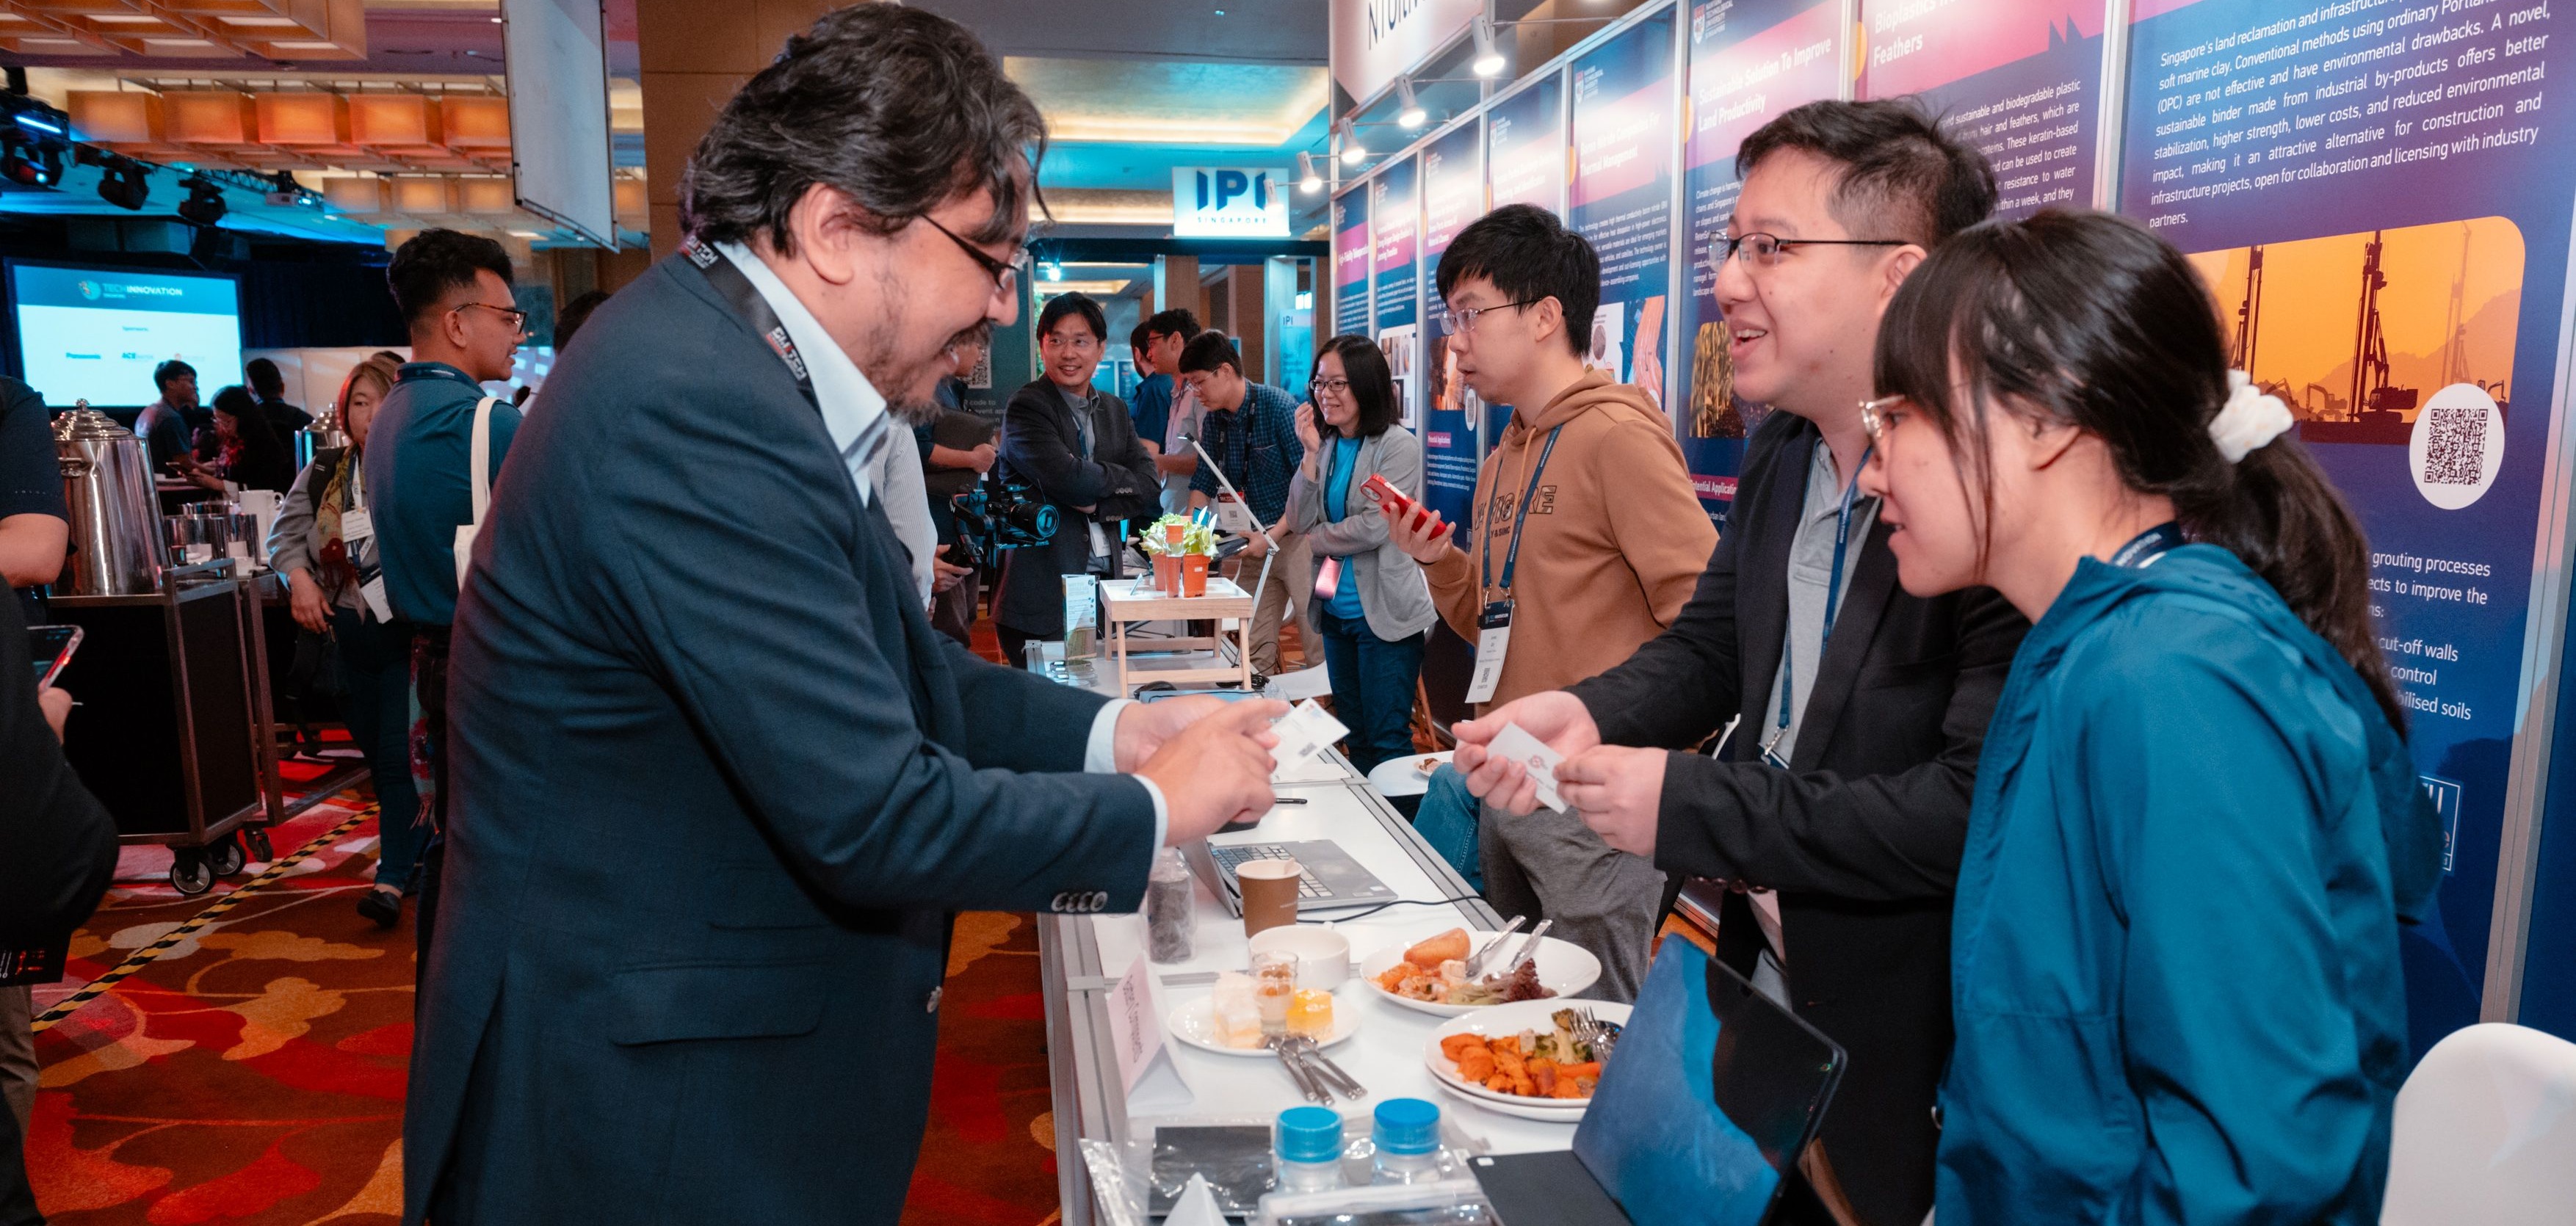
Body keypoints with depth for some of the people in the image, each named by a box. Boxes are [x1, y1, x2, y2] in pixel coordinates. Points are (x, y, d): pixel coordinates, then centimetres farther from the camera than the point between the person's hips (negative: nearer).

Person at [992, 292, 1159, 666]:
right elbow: (1068, 479, -20)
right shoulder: (1025, 407, -6)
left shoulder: (1115, 410, 15)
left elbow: (1148, 489, 6)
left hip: (1106, 579, 6)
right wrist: (1120, 478, -1)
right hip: (1043, 592, -6)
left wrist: (1095, 504, -9)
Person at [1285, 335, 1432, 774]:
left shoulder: (1397, 445, -10)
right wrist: (1311, 454, -6)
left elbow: (1375, 526, -17)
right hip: (1336, 611, 7)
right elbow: (1300, 523, 2)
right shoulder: (1328, 446, 9)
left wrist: (1316, 538, -3)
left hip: (1386, 614, -7)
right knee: (1355, 736, 15)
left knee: (1386, 740, -2)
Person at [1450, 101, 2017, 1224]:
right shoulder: (1780, 454, 2)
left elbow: (1979, 803, -29)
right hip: (1760, 989, 7)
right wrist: (1588, 712, -10)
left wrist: (1687, 804, -24)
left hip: (1910, 1052, -7)